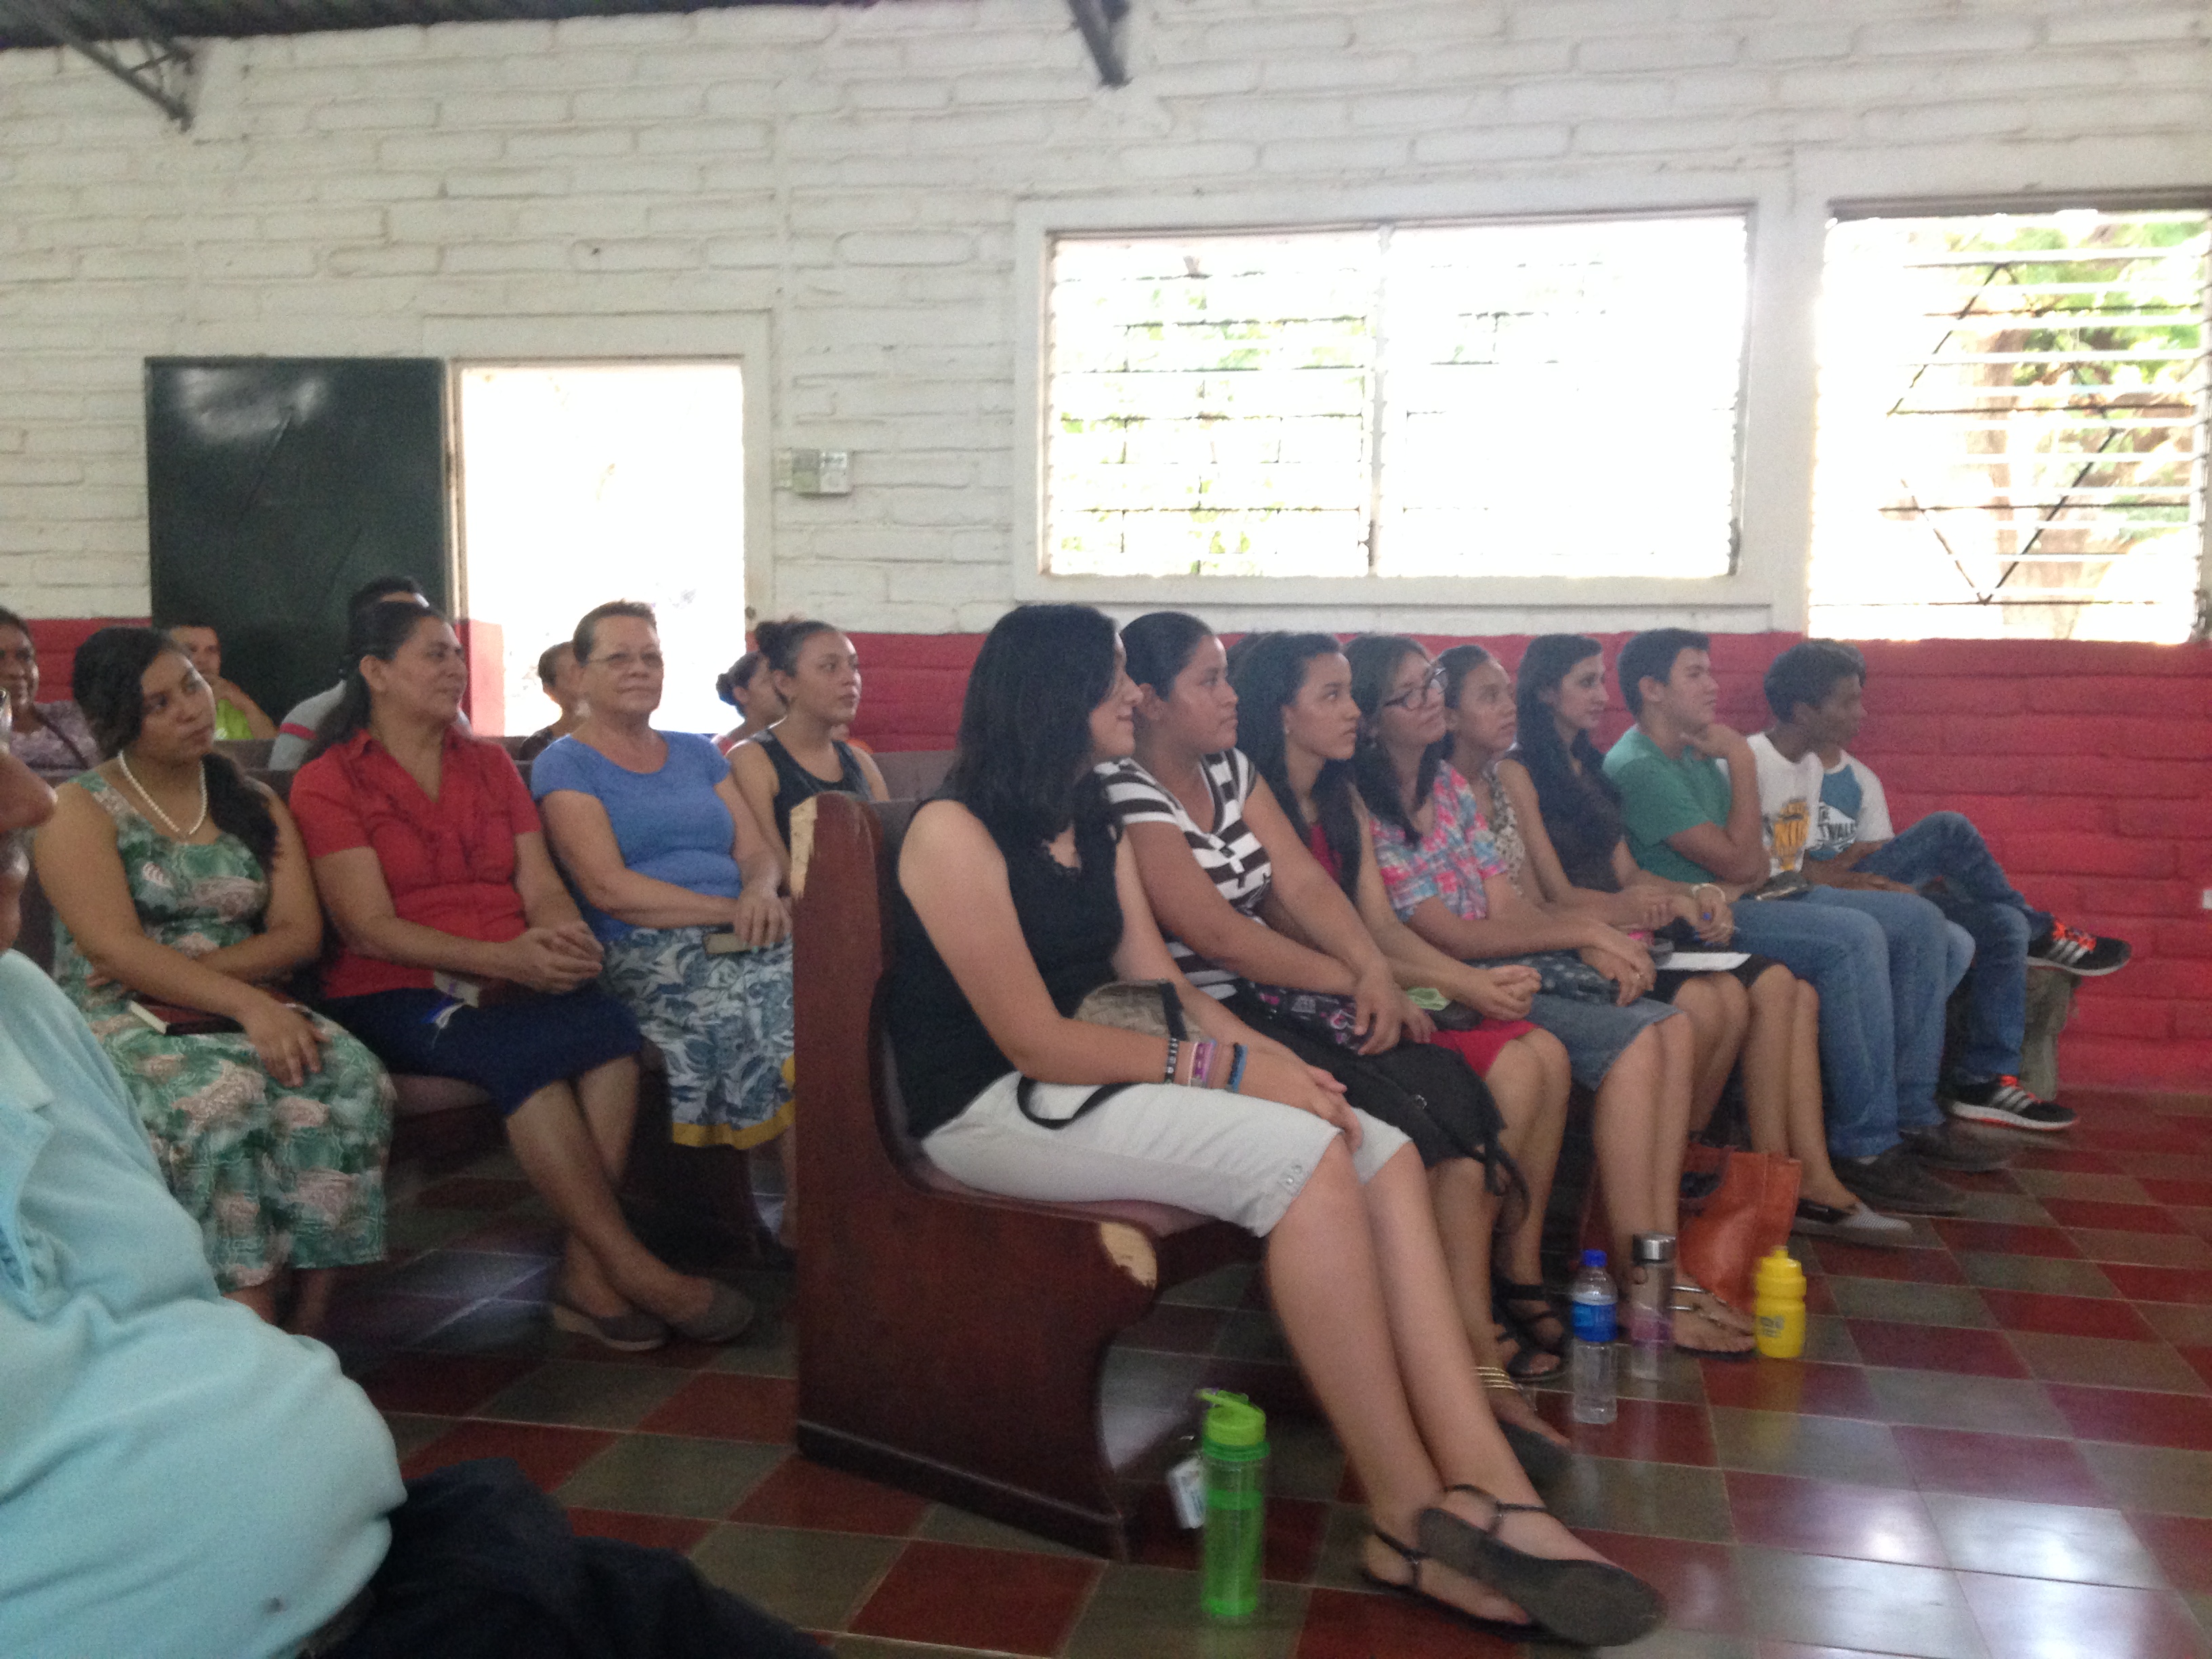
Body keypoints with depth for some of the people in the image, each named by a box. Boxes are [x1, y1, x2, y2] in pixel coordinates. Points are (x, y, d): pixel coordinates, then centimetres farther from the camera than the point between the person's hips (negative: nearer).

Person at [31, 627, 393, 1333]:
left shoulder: (255, 803, 16)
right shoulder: (80, 811, 3)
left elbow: (300, 933, 5)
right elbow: (116, 950, -12)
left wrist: (186, 974, -12)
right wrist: (246, 1004, -25)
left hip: (253, 1009, 4)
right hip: (121, 1024, -3)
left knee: (351, 1077, -29)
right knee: (224, 1093, -37)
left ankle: (309, 1332, -28)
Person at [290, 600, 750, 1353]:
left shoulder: (490, 763, 19)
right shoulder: (327, 783, 3)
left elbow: (541, 884, 9)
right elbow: (369, 929, -9)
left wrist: (563, 938, -17)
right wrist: (505, 958, -23)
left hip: (513, 985, 4)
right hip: (394, 997, -4)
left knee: (610, 1023, -28)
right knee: (524, 1050, -34)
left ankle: (583, 1275, -28)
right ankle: (629, 1267, -24)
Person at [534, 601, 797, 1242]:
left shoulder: (698, 753, 26)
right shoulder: (565, 766, 7)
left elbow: (756, 852, 17)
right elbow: (608, 888, -6)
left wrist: (761, 892, -9)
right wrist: (729, 910, -14)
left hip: (739, 938, 5)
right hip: (644, 955, -5)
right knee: (770, 998, -33)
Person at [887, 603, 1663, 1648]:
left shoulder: (1096, 825, 15)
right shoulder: (956, 831, -12)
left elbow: (1159, 983, 10)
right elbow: (1037, 1042, -17)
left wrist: (1272, 1057, -9)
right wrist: (1231, 1071, -19)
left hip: (1093, 1082, 8)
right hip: (992, 1111, -8)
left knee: (1385, 1153, -13)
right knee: (1302, 1158, -27)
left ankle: (1485, 1487, -20)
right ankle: (1408, 1514, -17)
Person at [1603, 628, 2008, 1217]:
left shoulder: (1697, 752, 17)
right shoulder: (1638, 767, -14)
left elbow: (1758, 865, 13)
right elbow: (1738, 862, -17)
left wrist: (1742, 879, -11)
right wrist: (1742, 761, -11)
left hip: (1750, 900, 10)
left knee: (1919, 920, 1)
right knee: (1854, 937, -30)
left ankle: (1913, 1115, 3)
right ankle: (1864, 1147, -24)